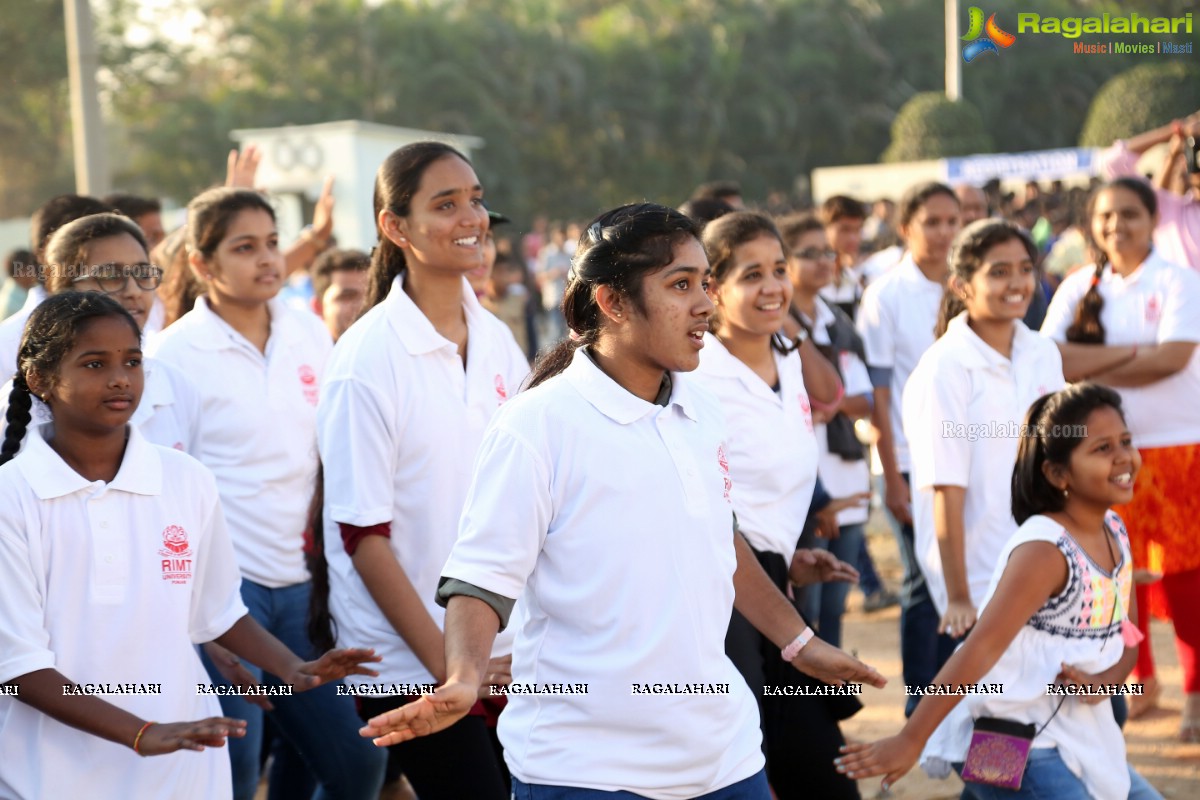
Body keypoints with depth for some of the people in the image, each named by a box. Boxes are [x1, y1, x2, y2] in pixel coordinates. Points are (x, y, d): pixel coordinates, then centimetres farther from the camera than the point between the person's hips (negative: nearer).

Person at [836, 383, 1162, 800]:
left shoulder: (1115, 533, 3)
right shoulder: (1045, 550, -22)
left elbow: (1126, 635, 11)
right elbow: (982, 647, -26)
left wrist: (1104, 681, -12)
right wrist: (909, 741, -26)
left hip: (1078, 736, 9)